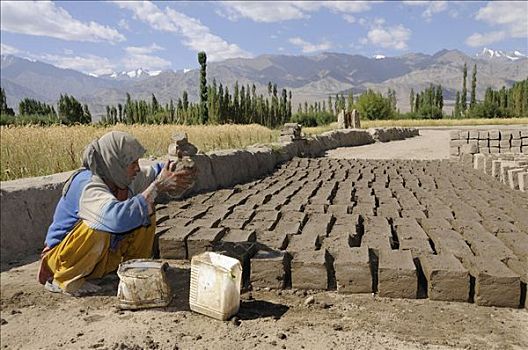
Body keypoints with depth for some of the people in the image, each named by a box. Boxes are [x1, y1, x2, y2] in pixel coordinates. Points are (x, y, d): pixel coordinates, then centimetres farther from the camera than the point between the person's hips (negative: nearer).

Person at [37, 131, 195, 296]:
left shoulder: (121, 176, -9)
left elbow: (156, 172, 4)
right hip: (63, 257, -7)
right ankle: (65, 279, -13)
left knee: (146, 211, -5)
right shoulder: (87, 185, -32)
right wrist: (157, 187, -42)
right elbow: (119, 218, -49)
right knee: (98, 226, -36)